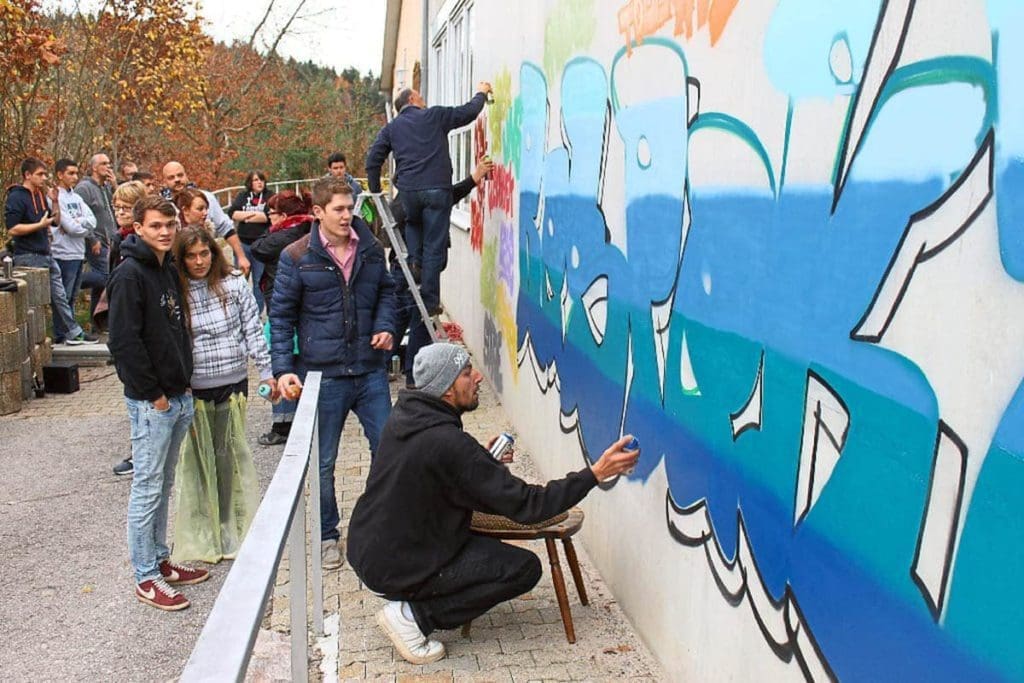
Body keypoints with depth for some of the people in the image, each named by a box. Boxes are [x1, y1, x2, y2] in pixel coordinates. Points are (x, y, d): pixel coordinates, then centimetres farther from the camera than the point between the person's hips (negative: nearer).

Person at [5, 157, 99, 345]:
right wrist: (40, 225, -19)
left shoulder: (40, 196, 15)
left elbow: (56, 222, 18)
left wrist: (54, 201, 4)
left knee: (59, 296, 10)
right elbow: (12, 229, -19)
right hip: (28, 257, -8)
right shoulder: (16, 197, -11)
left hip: (46, 255, 8)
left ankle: (74, 333, 14)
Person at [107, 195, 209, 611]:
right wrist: (153, 394, -16)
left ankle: (160, 560, 29)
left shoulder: (168, 270, 13)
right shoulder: (129, 274, -14)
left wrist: (184, 383, 12)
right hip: (150, 401, -8)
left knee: (164, 486, 17)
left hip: (178, 396, 9)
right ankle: (146, 578, 9)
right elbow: (124, 342, -19)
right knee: (147, 488, 0)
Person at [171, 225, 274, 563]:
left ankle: (232, 529, 24)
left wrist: (267, 373, 0)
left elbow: (253, 329, 2)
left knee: (231, 456, 9)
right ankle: (200, 534, 20)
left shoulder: (234, 284, 0)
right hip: (192, 389, 0)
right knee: (196, 459, 7)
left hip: (232, 383, 1)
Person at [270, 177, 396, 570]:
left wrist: (385, 326, 0)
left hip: (370, 371, 3)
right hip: (323, 375, -3)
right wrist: (283, 369, -11)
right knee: (323, 463, 10)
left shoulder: (371, 249, 3)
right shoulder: (297, 258, -7)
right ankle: (327, 536, 28)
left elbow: (386, 291, 19)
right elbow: (281, 316, -3)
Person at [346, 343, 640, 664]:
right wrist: (595, 473, -21)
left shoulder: (403, 415, -1)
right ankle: (414, 614, -5)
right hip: (395, 569, -9)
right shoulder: (448, 443, -27)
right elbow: (527, 506, -24)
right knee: (524, 568, -6)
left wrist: (485, 460, 5)